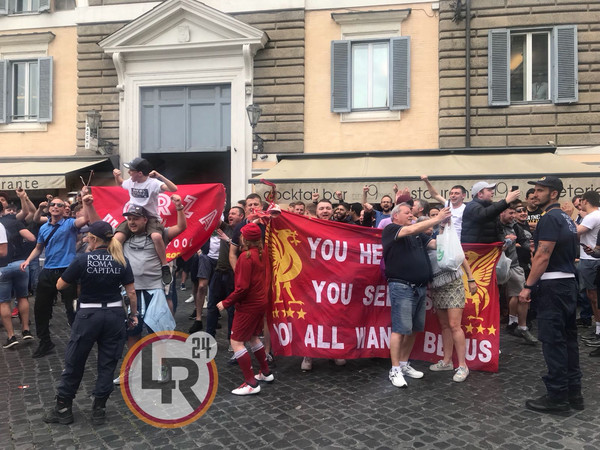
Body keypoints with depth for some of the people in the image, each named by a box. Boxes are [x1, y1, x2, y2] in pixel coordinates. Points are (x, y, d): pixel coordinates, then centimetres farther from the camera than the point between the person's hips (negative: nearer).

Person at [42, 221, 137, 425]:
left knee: (74, 362, 13)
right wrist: (134, 314, 10)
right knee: (107, 363, 11)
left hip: (88, 315, -2)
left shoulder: (83, 260, -11)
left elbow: (60, 285, -2)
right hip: (114, 315, 3)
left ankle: (63, 408, 25)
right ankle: (99, 409, 18)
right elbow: (131, 292, -2)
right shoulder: (122, 260, -3)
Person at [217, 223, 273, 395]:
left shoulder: (246, 256, -20)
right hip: (260, 301, 9)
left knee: (236, 342, -2)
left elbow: (242, 287, -24)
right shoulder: (261, 254, 3)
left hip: (249, 305, -9)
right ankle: (266, 372, 34)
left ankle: (251, 383, -1)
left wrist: (226, 302, -13)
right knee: (252, 337, 24)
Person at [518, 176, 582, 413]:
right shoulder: (566, 218, 16)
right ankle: (573, 392, 21)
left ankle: (557, 395, 1)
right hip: (569, 282, 10)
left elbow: (543, 256, -20)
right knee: (568, 338, 13)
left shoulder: (550, 218, -14)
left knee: (553, 340, -5)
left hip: (553, 285, -10)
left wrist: (528, 286, -18)